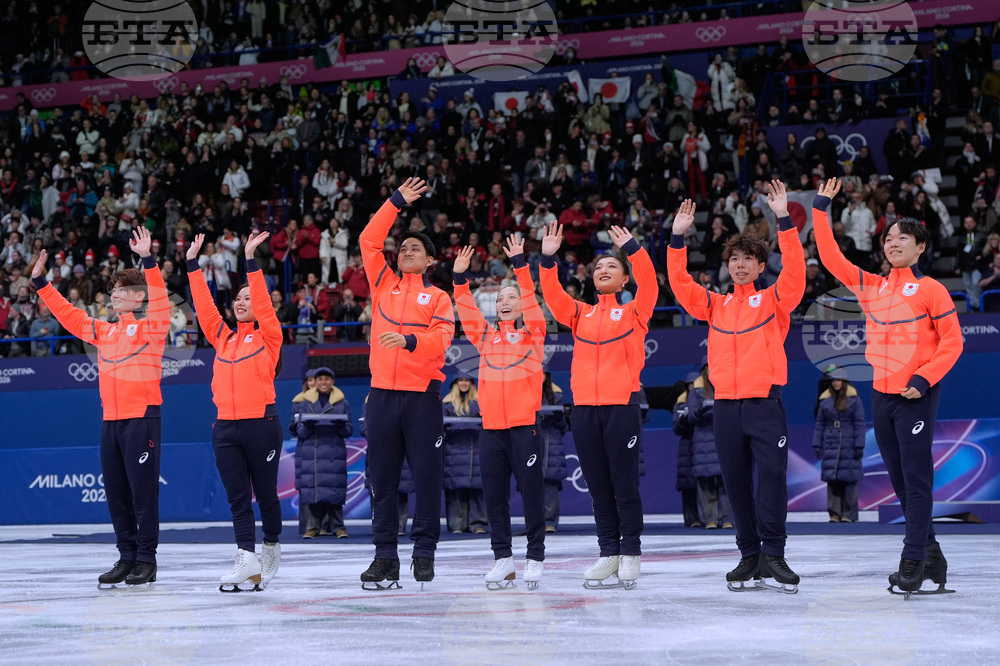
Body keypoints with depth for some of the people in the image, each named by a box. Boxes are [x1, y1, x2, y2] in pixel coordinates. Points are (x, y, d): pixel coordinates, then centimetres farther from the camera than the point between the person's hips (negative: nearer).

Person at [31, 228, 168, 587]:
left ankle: (146, 560, 2)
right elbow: (68, 314, 22)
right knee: (115, 492, 9)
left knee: (143, 490, -4)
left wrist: (147, 259, -30)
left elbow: (160, 299, -19)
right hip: (111, 420, 7)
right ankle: (126, 557, 17)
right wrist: (41, 282, 18)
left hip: (142, 418, -7)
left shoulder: (151, 327, -3)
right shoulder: (103, 332, 16)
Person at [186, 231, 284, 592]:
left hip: (261, 424, -4)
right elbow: (204, 305, 11)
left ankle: (271, 546, 26)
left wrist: (250, 260, -16)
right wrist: (193, 263, 7)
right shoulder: (222, 337, 15)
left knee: (265, 494, 6)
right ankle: (246, 557, -8)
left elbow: (263, 301, -10)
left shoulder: (268, 336, 2)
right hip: (226, 427, 4)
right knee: (237, 498, -3)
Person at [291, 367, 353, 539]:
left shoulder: (342, 403, 12)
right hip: (310, 450, 1)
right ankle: (314, 526, 2)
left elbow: (350, 430, 9)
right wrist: (306, 426, -14)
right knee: (312, 488, -5)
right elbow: (299, 432, 8)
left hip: (334, 451, -1)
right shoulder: (304, 402, 12)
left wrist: (341, 426, -13)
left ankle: (337, 526, 1)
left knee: (334, 490, -6)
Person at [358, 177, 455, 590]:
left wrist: (409, 340, -26)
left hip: (422, 395, -3)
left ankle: (424, 553, 5)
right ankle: (385, 558, 5)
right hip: (382, 393, 3)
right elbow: (369, 242, 9)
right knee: (382, 477, 2)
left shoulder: (438, 298, 7)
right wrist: (397, 203, 9)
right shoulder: (383, 286, 15)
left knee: (426, 476, -3)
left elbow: (442, 337, -8)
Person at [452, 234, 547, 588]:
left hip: (524, 426, -4)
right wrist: (460, 277, -5)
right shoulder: (486, 336, 15)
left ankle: (535, 558, 7)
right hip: (491, 427, 4)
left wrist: (519, 263, -15)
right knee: (494, 495, 5)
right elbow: (467, 310, 5)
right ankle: (502, 557, 13)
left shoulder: (533, 334, 6)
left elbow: (530, 298, -6)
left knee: (531, 493, -1)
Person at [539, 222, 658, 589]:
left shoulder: (634, 312, 8)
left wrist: (632, 249, -16)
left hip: (622, 404, -4)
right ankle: (608, 551, 13)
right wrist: (548, 259, -9)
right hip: (584, 407, 4)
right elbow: (552, 295, 4)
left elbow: (648, 284, -8)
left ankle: (631, 552, 4)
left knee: (624, 482, -2)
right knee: (598, 484, 7)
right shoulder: (580, 314, 16)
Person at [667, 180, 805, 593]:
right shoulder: (716, 305, 17)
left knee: (772, 475, -11)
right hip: (726, 403, 4)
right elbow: (680, 284, 8)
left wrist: (784, 220, -16)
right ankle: (749, 555, 12)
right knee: (736, 481, 5)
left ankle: (773, 555, -8)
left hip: (765, 400, -4)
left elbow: (794, 269, -8)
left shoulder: (774, 300, 7)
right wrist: (677, 238, -2)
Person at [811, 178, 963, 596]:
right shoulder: (871, 287, 11)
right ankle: (929, 553, 21)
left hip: (916, 397, -6)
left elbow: (952, 342, -4)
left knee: (916, 478, -7)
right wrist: (821, 209, 7)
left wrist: (924, 378, -14)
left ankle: (913, 563, -7)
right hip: (881, 394, 6)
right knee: (899, 480, 10)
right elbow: (831, 259, 10)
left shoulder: (931, 290, -4)